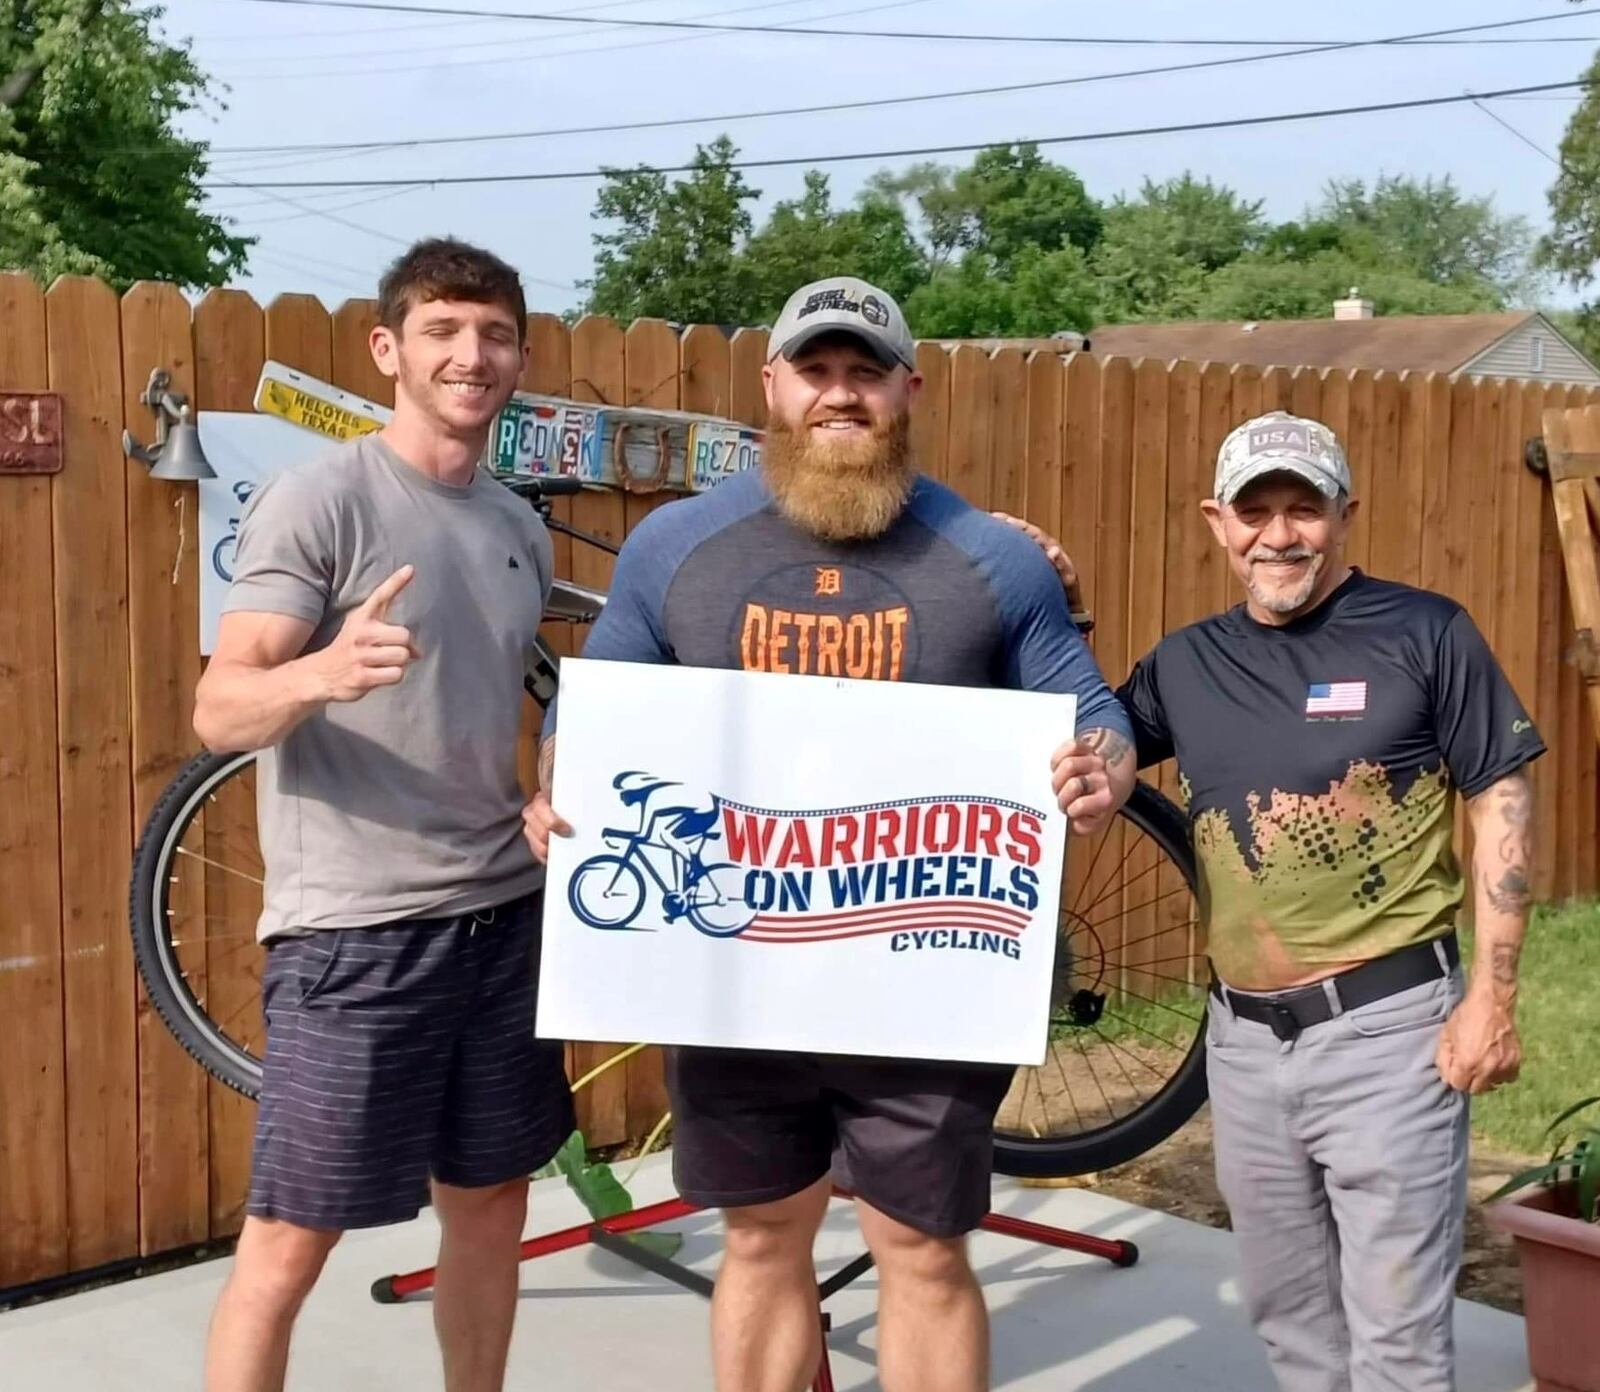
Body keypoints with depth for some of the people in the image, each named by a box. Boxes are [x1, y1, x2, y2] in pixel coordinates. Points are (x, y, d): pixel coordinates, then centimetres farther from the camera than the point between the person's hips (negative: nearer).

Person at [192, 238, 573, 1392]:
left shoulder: (521, 529, 11)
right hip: (354, 927, -6)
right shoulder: (319, 497, -9)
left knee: (491, 1202, 16)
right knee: (290, 1244, -1)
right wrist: (324, 671, -36)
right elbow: (219, 710, -15)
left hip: (504, 914, 7)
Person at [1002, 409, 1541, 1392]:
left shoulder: (1425, 633, -6)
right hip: (1244, 1037, 5)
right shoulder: (1184, 664, 7)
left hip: (1386, 1026, -5)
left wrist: (1492, 992, -10)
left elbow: (1503, 805, -4)